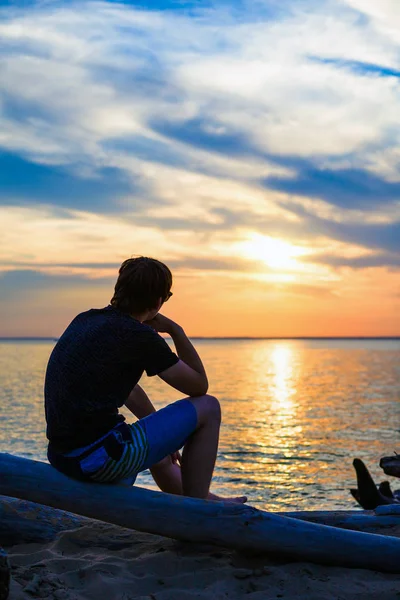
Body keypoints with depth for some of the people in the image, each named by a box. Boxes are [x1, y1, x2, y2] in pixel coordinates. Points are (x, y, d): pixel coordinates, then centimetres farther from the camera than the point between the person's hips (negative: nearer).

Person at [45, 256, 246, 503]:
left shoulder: (85, 320, 12)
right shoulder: (140, 336, -13)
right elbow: (199, 386, 0)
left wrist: (164, 434, 28)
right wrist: (176, 331, 5)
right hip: (99, 458, -9)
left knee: (157, 445, 37)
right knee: (208, 407, 3)